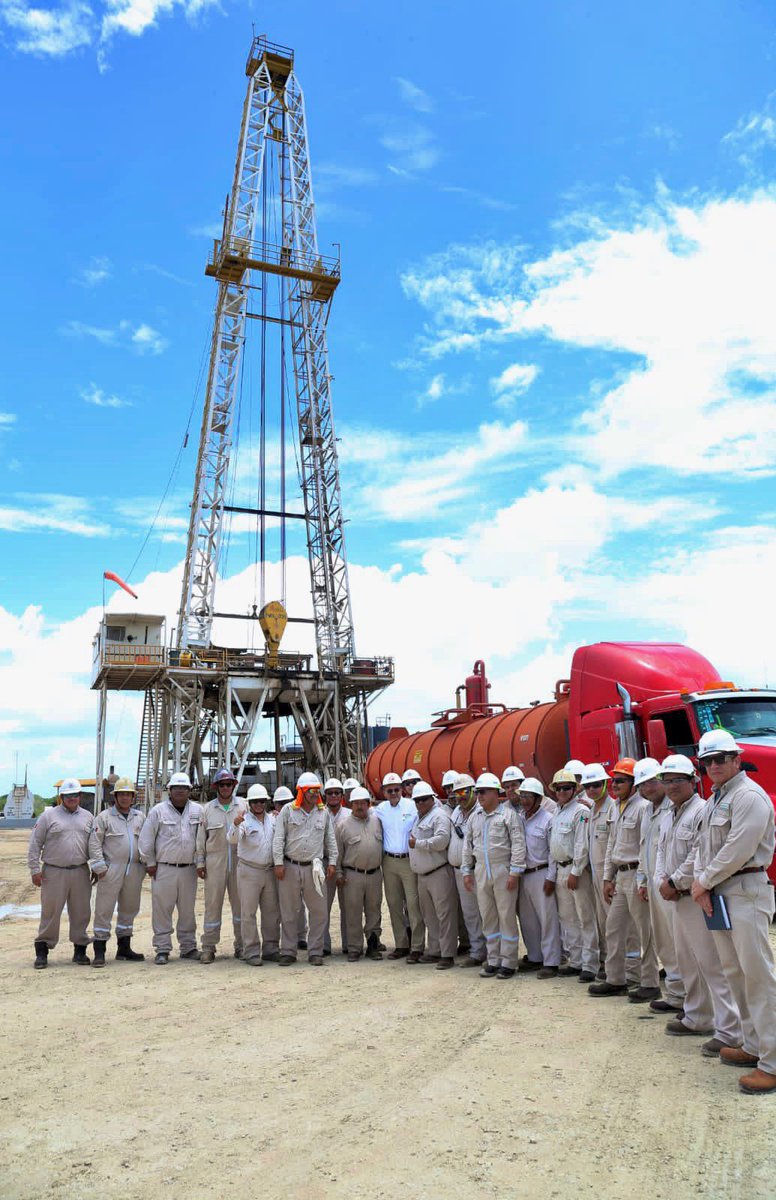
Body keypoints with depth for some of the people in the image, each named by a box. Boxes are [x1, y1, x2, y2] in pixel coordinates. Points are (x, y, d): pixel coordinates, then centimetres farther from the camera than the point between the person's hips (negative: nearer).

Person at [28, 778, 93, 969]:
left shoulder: (87, 817, 11)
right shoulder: (49, 815, 1)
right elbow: (35, 844, 1)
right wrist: (35, 869, -4)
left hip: (80, 872, 3)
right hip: (54, 872, -3)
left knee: (81, 912, 7)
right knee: (50, 912, -1)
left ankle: (80, 949, 18)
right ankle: (42, 951, 12)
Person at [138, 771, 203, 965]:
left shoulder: (198, 810, 6)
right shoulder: (158, 810, -2)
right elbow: (146, 839, 1)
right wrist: (150, 863, 0)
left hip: (189, 869, 3)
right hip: (163, 868, -3)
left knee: (187, 910, 10)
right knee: (162, 910, 0)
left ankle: (188, 947, 20)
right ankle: (162, 950, 9)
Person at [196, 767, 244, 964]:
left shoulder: (242, 807, 5)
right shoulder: (208, 809, 5)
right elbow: (201, 837, 7)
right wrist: (200, 862, 3)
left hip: (238, 861, 1)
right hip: (215, 861, -1)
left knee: (240, 903, 6)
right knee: (212, 903, 0)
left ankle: (241, 945, 17)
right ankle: (208, 947, 8)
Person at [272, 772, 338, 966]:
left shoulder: (324, 812, 7)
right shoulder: (288, 810, 0)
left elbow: (330, 839, 11)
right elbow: (278, 838, 0)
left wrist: (332, 862, 5)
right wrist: (278, 863, -6)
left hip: (314, 868, 2)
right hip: (290, 867, -1)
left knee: (319, 911, 2)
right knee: (289, 912, 7)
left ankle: (315, 952, 13)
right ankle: (288, 952, 18)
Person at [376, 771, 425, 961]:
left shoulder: (413, 806, -4)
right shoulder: (380, 809, 7)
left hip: (410, 861, -4)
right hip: (389, 861, 4)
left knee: (413, 903, -5)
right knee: (394, 904, 10)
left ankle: (417, 947, 2)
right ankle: (401, 945, 21)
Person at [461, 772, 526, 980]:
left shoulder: (508, 814, -6)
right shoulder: (474, 817, 13)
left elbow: (518, 844, -10)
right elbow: (468, 845, 17)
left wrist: (514, 871, -14)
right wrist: (466, 871, 13)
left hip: (502, 870, -6)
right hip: (481, 871, 6)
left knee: (506, 916, 0)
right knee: (488, 918, 11)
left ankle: (508, 963, 8)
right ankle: (493, 961, 20)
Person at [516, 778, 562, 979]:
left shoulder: (547, 819, -7)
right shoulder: (518, 819, 9)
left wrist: (550, 878, -12)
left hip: (541, 874, -6)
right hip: (522, 874, 6)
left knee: (547, 919, -3)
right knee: (527, 918, 12)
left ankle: (551, 962, 4)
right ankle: (535, 957, 25)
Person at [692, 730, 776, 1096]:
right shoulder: (714, 799, 17)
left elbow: (738, 850, -19)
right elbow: (704, 843, 16)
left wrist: (705, 882, -10)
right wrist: (700, 880, -1)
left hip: (746, 891, -10)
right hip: (718, 893, 10)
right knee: (734, 971, 15)